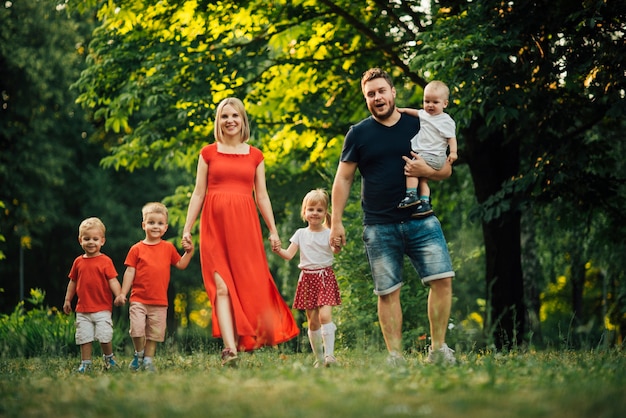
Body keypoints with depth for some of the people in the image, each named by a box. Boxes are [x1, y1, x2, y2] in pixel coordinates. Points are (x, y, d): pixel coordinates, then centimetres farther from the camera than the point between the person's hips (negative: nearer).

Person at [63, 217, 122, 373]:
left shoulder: (105, 261, -5)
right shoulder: (78, 262, 6)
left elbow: (113, 281, -11)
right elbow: (73, 282, 16)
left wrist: (119, 296, -25)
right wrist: (67, 300, 16)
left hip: (102, 308, -3)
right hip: (83, 309, 3)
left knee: (105, 337, -3)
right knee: (84, 337, 5)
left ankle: (109, 358, 20)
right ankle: (85, 363, 14)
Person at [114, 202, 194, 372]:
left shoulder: (168, 248, 8)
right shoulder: (137, 249, 1)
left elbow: (181, 265, 15)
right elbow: (130, 272, 1)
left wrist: (189, 252, 0)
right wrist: (123, 293, -2)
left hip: (159, 302, 2)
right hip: (139, 299, -2)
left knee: (155, 333, 5)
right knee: (137, 329, -13)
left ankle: (148, 359, 18)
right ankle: (139, 353, 12)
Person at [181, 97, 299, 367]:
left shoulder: (255, 156, 11)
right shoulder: (208, 153, 8)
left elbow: (262, 196, 12)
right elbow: (198, 193, 8)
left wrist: (273, 230, 7)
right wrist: (187, 228, 2)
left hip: (245, 224, 1)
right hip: (215, 223, -1)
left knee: (246, 285, -3)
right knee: (222, 286, -10)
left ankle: (238, 342, 7)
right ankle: (230, 348, -17)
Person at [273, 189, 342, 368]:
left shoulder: (328, 234, 0)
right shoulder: (301, 234, 8)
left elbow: (336, 249, -16)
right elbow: (289, 254, 2)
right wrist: (278, 250, -17)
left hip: (325, 277, -3)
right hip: (307, 278, 3)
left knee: (325, 315, -18)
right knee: (312, 321, 5)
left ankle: (329, 354, -19)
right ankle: (319, 358, 15)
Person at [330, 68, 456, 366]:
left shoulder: (419, 125, 7)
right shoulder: (358, 134, 6)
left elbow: (446, 170, 12)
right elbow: (343, 179, 8)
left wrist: (427, 170, -11)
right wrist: (336, 222, 2)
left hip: (421, 221, 1)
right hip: (379, 227, -1)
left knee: (442, 279, -11)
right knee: (388, 293, 1)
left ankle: (438, 348, 0)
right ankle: (395, 356, 7)